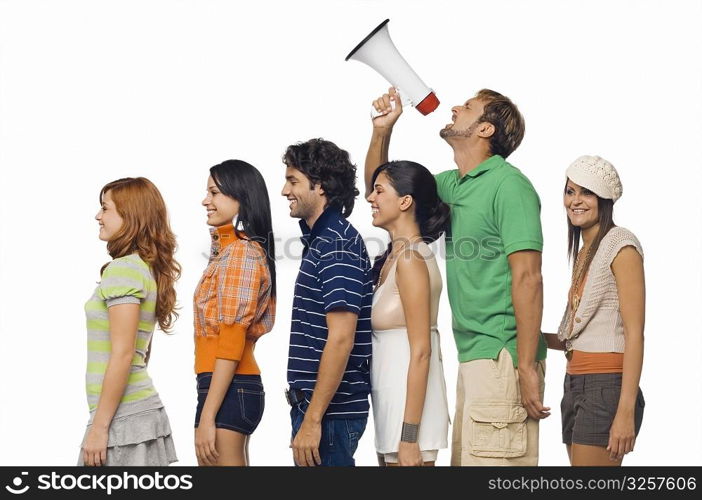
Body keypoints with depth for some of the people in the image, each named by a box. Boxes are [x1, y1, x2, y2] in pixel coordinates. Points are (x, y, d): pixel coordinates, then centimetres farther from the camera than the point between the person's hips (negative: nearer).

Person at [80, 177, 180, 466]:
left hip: (123, 417, -9)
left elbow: (122, 354, -17)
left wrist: (99, 426, -16)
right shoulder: (150, 269, 14)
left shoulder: (123, 269, -12)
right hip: (145, 409, 9)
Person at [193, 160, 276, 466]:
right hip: (233, 387, 10)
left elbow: (232, 342, -18)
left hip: (229, 390, -10)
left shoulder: (241, 252, -12)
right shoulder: (228, 248, 18)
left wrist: (207, 416, -20)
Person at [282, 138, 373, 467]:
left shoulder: (337, 245, -15)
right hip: (310, 404, 10)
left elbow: (341, 339, -22)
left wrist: (312, 419, -22)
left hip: (329, 412, -10)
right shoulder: (320, 238, 15)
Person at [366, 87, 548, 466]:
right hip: (472, 358, 9)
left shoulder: (508, 185, -12)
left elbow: (528, 278, -18)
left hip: (501, 359, -9)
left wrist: (527, 368, -22)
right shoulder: (454, 185, 15)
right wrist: (382, 130, 12)